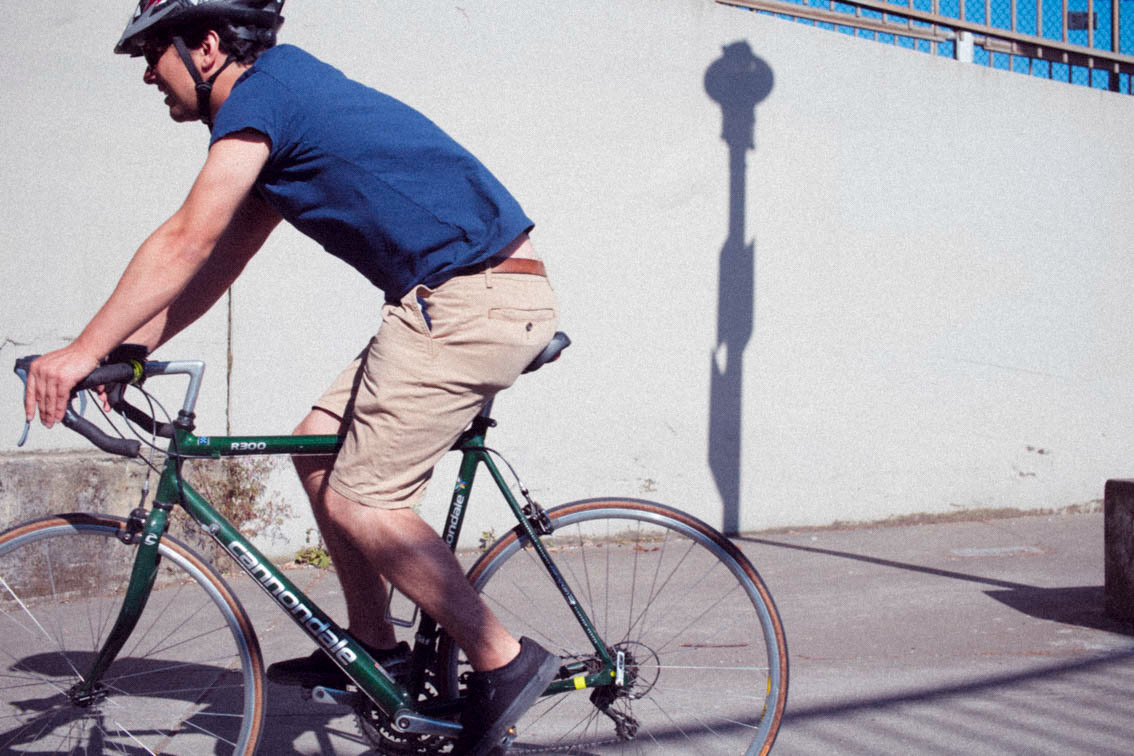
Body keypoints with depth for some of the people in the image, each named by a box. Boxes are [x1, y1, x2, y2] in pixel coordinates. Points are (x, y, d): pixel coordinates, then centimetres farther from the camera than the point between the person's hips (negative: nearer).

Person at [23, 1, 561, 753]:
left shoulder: (261, 94, -9)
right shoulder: (284, 100, 21)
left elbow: (187, 244, -15)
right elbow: (223, 259, 21)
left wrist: (84, 350, -10)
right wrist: (126, 350, 15)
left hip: (477, 299, -10)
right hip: (457, 300, 10)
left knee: (357, 501, -9)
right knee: (321, 448, 14)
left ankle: (504, 661, 0)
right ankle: (373, 644, 23)